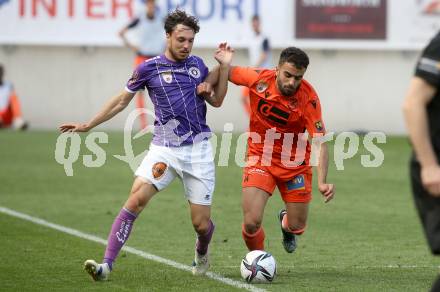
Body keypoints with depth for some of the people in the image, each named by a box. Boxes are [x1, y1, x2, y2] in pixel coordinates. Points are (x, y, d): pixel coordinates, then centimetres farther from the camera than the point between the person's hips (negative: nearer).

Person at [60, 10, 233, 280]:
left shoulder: (198, 64, 8)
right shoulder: (149, 68, 0)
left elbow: (217, 100, 15)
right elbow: (122, 100, 11)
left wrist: (224, 67, 4)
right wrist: (88, 125, 11)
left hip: (198, 150, 2)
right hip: (164, 148, -2)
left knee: (201, 223, 1)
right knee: (136, 199, -23)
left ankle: (202, 253, 37)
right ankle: (107, 264, -23)